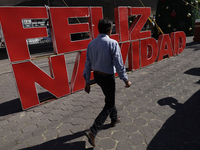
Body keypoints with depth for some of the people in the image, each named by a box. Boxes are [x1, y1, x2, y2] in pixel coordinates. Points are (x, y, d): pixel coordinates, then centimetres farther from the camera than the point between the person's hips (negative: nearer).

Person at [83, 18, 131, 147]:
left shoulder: (91, 43, -1)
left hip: (97, 75, 7)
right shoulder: (113, 43, -19)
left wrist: (87, 81, 8)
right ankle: (93, 131, 3)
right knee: (109, 105, 8)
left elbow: (88, 64, 1)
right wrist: (126, 80, -6)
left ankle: (114, 119, 49)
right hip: (108, 77, -7)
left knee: (110, 98, 28)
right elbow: (119, 64, -19)